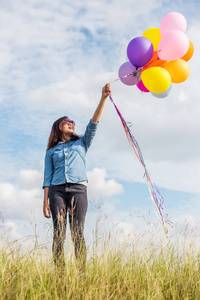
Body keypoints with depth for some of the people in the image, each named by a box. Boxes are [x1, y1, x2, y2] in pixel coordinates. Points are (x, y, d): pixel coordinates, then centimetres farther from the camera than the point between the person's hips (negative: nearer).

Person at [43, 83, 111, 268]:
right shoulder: (51, 151, 20)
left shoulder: (81, 143, 22)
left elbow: (93, 124, 10)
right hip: (57, 190, 0)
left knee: (78, 233, -8)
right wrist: (45, 202, 2)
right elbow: (47, 178, 13)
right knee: (59, 233, -8)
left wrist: (104, 98, 0)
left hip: (78, 188, 0)